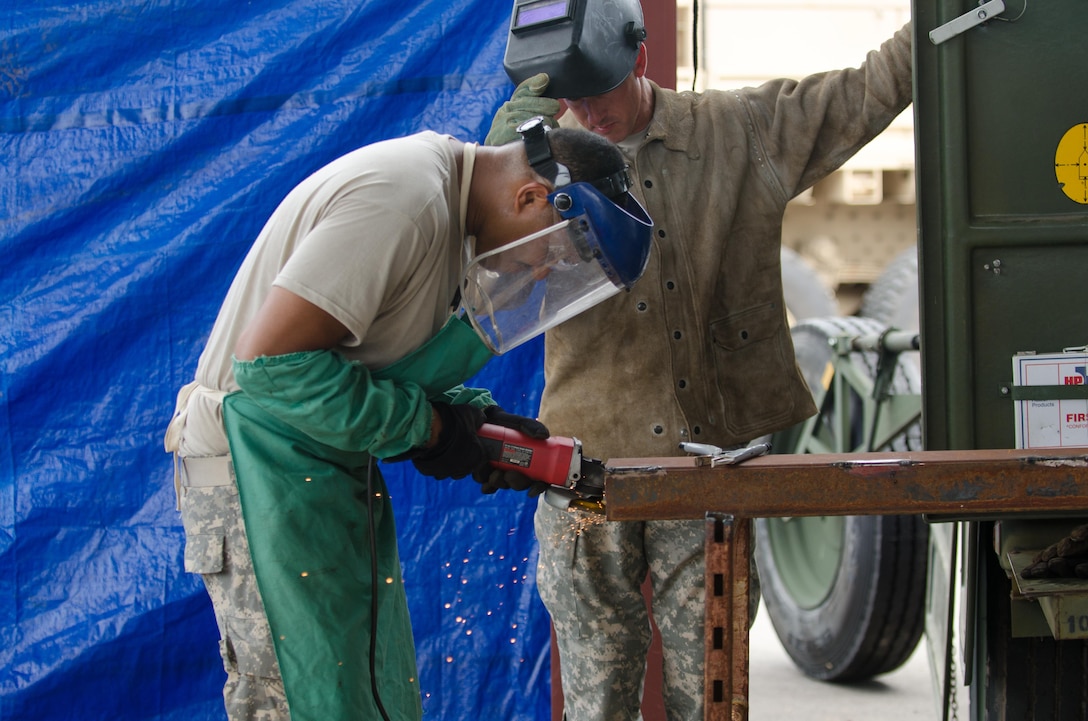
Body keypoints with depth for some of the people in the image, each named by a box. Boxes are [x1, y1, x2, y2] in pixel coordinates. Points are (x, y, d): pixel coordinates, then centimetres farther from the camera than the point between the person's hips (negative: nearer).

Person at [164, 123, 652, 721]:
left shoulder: (446, 199, 10)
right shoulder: (401, 199, -22)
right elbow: (271, 362, -27)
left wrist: (474, 416, 0)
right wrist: (427, 425, -18)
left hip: (328, 470, 10)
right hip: (263, 469, -10)